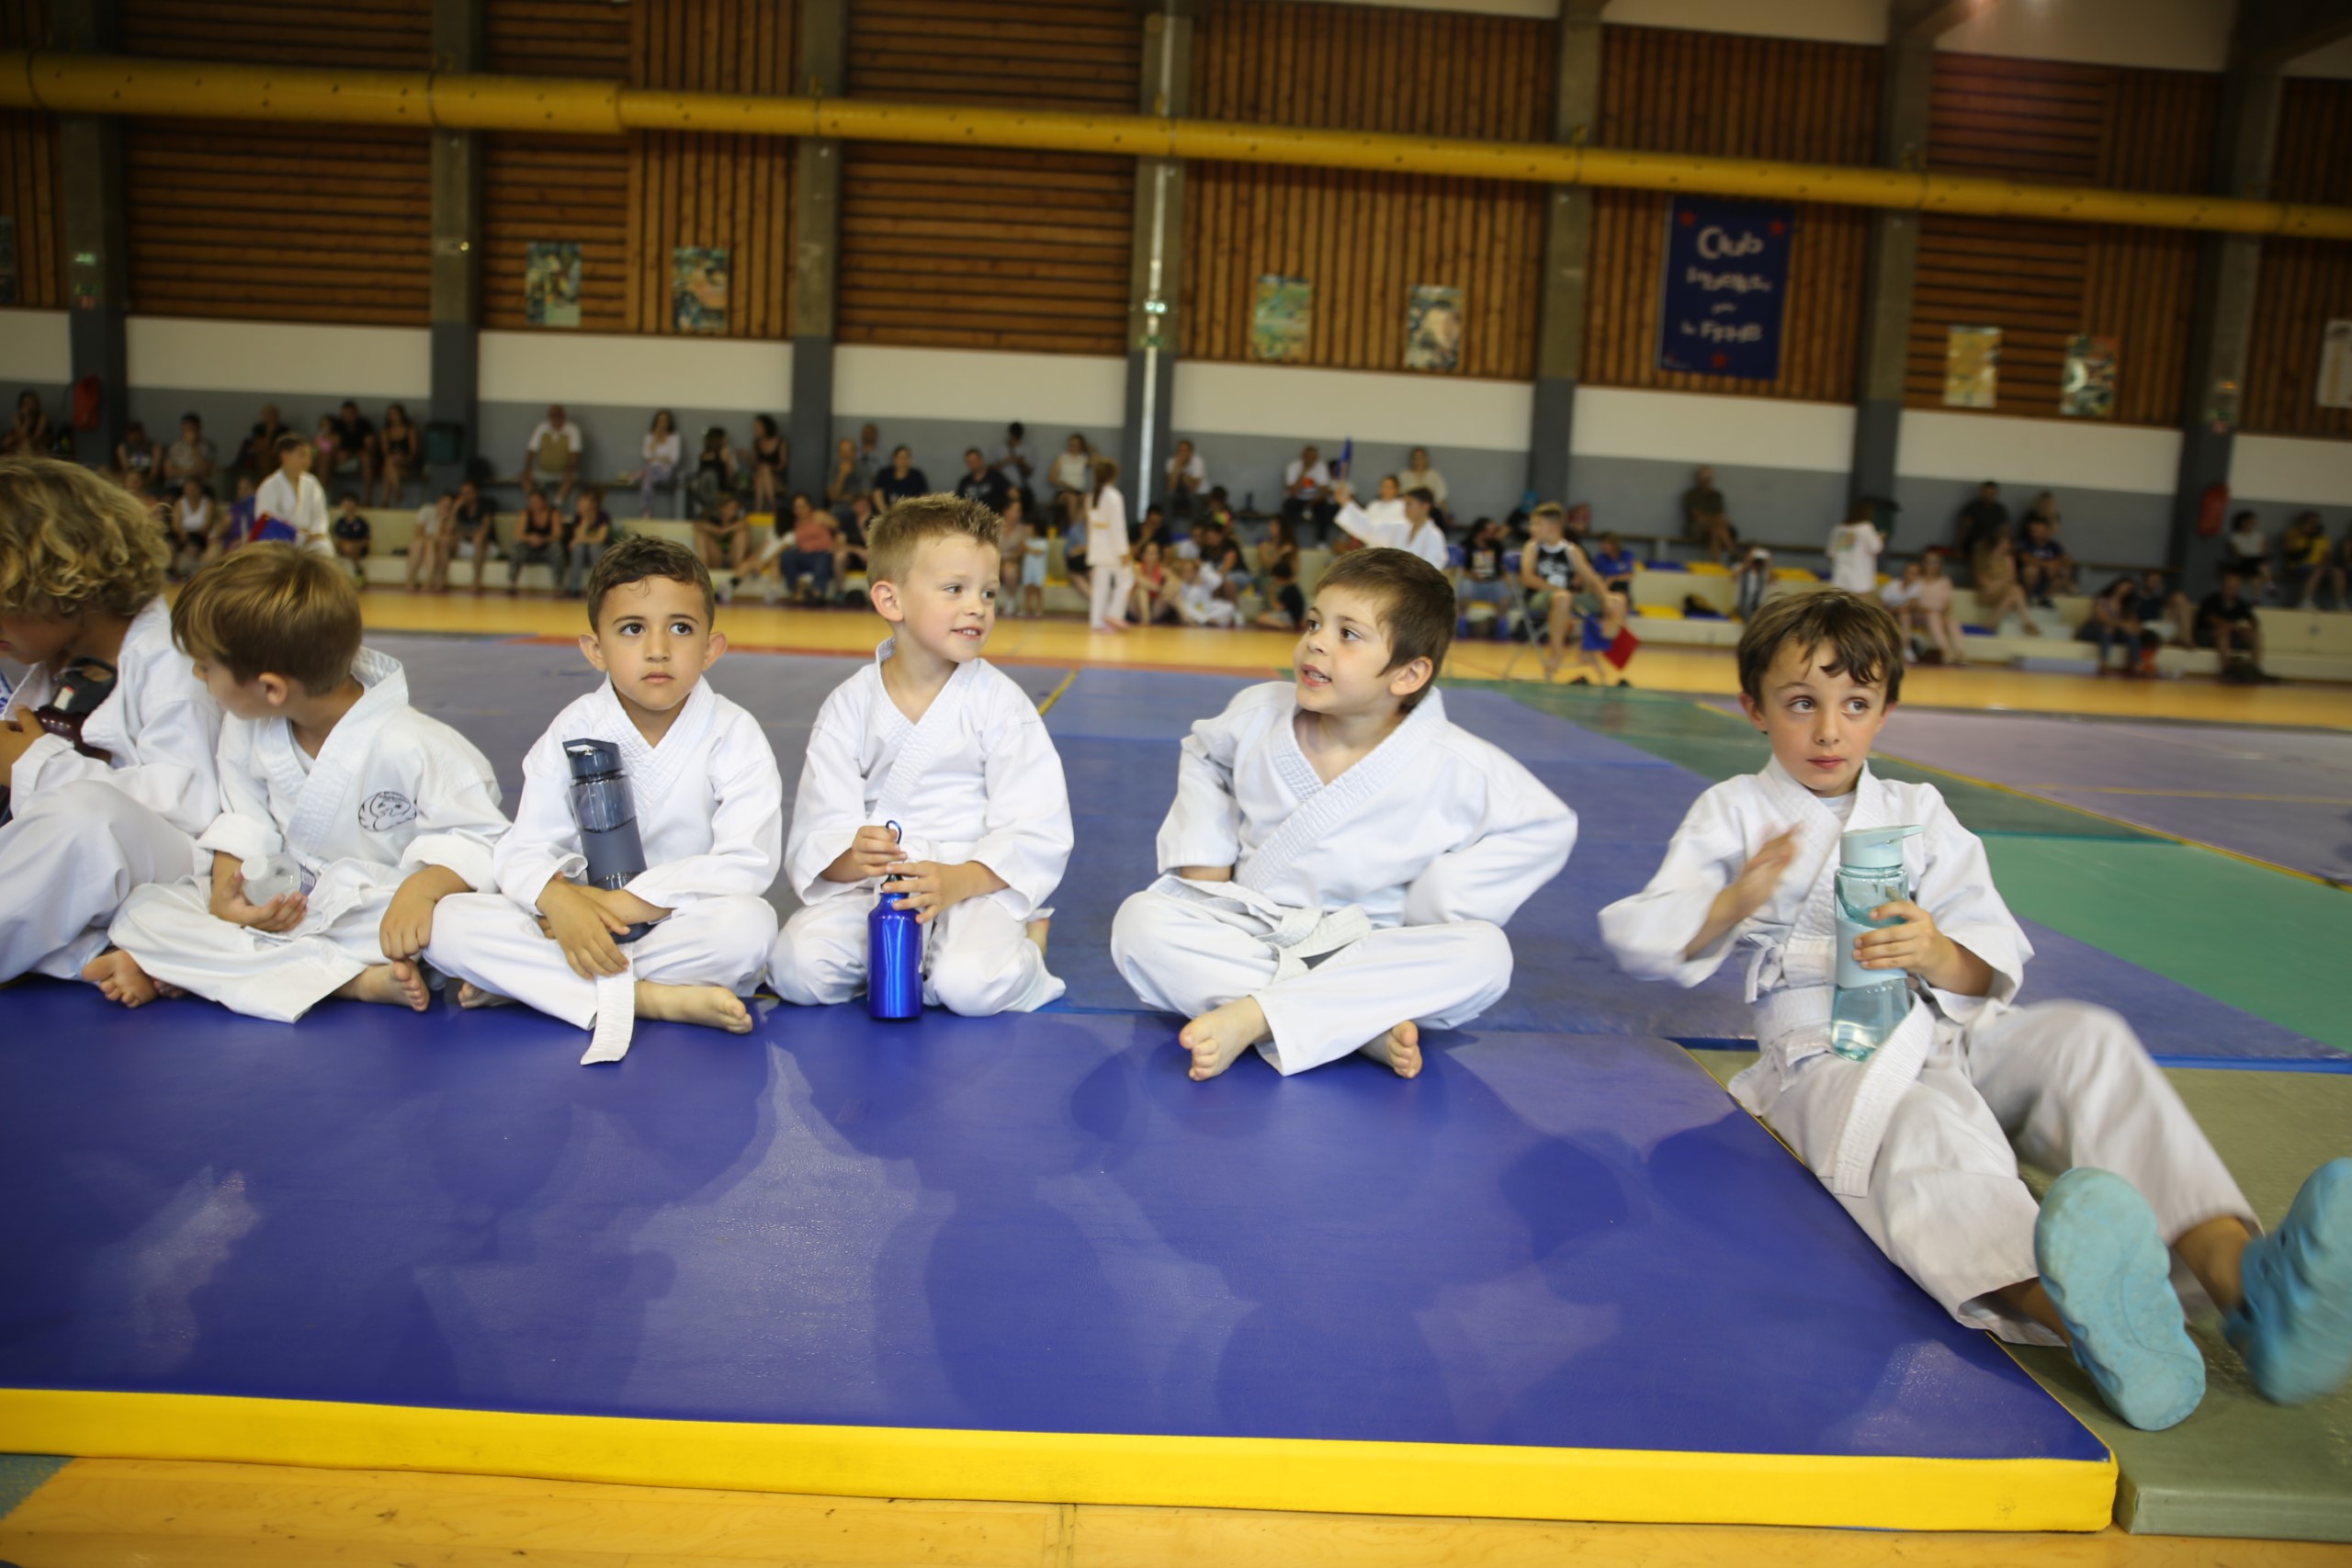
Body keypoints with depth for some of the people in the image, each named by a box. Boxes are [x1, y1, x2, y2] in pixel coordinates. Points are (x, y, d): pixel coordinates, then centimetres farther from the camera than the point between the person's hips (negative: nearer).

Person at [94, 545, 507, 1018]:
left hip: (379, 910, -6)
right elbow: (244, 819, 10)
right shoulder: (247, 730, -1)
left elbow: (479, 837, -18)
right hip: (281, 903, 6)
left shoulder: (411, 746, -21)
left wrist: (423, 886, -37)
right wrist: (225, 887, -9)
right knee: (144, 910, -13)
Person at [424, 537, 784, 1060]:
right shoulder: (573, 732, 0)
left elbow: (747, 864, -18)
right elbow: (525, 851, -5)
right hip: (585, 929, 2)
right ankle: (652, 998, -28)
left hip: (691, 934, -2)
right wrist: (560, 900, -29)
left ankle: (520, 981, -22)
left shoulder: (733, 735, -7)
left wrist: (621, 902, -23)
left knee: (749, 923, -35)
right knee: (450, 923, -19)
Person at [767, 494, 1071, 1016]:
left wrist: (955, 881, -25)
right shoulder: (849, 706, 3)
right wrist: (851, 859, -27)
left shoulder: (1001, 703, -3)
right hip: (869, 885, 2)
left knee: (971, 987, -30)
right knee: (797, 968, -22)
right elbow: (819, 830, -3)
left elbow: (1034, 835, -9)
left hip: (979, 882, -2)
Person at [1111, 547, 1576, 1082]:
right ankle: (1366, 1026, -31)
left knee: (1486, 955, -29)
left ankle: (1253, 1015, -34)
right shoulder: (1259, 715, -6)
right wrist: (1204, 854, 4)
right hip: (1247, 935, 2)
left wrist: (1438, 907, -9)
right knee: (1141, 921, -24)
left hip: (1369, 947, -2)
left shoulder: (1456, 768, -15)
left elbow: (1547, 826, -4)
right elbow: (1202, 754, 16)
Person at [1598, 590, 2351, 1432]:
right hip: (1821, 1054, -5)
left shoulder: (1918, 814, 17)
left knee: (2087, 1039, -24)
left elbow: (1998, 966, 7)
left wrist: (1941, 958, -18)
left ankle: (2242, 1278, -44)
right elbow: (1638, 939, 0)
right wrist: (1736, 900, -17)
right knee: (1921, 1122, -39)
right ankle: (2070, 1311, -72)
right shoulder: (1734, 813, 10)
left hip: (1943, 1041, 5)